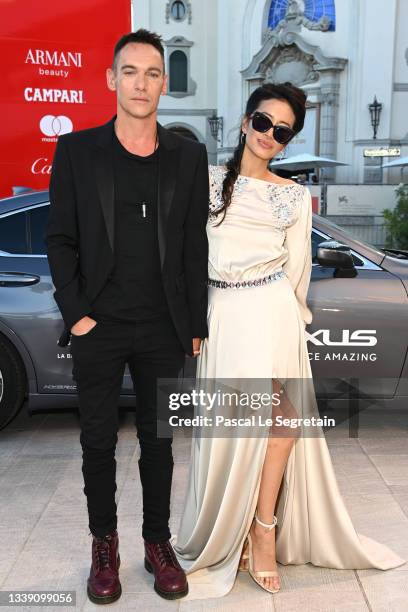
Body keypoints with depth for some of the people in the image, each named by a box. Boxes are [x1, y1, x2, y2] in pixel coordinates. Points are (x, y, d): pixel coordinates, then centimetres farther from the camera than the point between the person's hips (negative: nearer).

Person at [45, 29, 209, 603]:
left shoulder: (188, 155, 3)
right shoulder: (76, 150, 0)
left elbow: (195, 246, 4)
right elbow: (60, 239, 0)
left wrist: (196, 325, 3)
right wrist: (75, 314, -8)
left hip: (163, 328, 1)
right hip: (98, 327, 0)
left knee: (158, 439, 13)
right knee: (98, 440, 12)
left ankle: (158, 543, 32)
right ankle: (104, 545, 33)